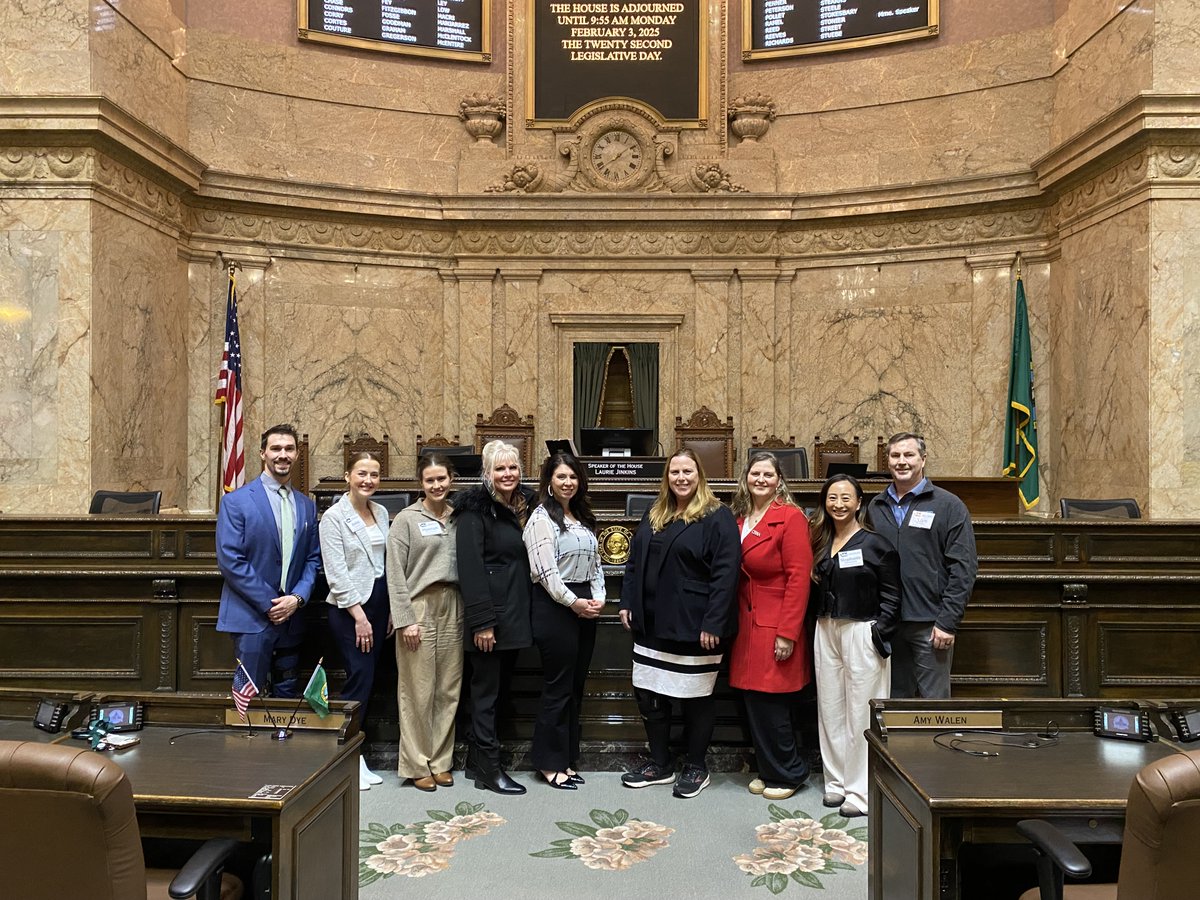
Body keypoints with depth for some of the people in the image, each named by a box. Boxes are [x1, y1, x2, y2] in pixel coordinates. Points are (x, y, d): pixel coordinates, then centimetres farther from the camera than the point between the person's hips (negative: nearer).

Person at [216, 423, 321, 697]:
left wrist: (297, 598, -6)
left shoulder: (307, 506, 11)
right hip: (252, 618, -5)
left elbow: (313, 559, 11)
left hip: (291, 617, 5)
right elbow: (230, 560, -11)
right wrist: (269, 604, -13)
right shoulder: (236, 501, -5)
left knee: (287, 695, 12)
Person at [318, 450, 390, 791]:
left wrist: (390, 610, 7)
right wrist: (358, 615, -14)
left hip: (378, 601, 6)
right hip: (348, 606, -6)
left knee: (365, 678, 9)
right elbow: (336, 573, -12)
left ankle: (356, 758, 19)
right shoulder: (334, 516, -8)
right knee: (360, 677, -8)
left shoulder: (381, 513, 10)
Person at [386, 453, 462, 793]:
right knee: (418, 691, 0)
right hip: (419, 608, -4)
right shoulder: (407, 519, -1)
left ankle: (440, 761, 20)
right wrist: (405, 620, -12)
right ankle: (416, 765, 12)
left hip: (453, 609, 4)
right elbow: (395, 573, -5)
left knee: (449, 689, 8)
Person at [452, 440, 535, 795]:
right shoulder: (476, 510, -11)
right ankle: (489, 769, 11)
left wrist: (525, 611, 11)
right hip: (491, 616, -8)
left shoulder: (521, 508, 13)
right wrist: (482, 621, -20)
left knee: (496, 687, 15)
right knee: (487, 690, 1)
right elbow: (470, 568, -17)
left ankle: (478, 758, 26)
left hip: (515, 615, 8)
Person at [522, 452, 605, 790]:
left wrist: (598, 598, 1)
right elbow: (546, 571, -16)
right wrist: (573, 602, -15)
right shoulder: (542, 517, -9)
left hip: (584, 607, 8)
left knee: (576, 687, 12)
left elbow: (595, 562, 15)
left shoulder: (583, 517, 15)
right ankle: (550, 763, 12)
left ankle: (565, 759, 23)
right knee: (558, 688, -1)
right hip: (555, 607, -8)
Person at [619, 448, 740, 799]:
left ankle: (696, 768, 25)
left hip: (694, 627, -6)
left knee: (696, 698, 7)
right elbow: (634, 562, 16)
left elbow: (726, 574, -15)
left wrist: (713, 624, -19)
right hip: (652, 624, 7)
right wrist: (627, 603, 8)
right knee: (649, 694, 12)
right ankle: (659, 764, 28)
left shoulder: (717, 517, -9)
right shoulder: (654, 514, 11)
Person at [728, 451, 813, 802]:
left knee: (770, 706, -1)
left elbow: (799, 578, -14)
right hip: (747, 624, 6)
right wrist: (734, 622, 8)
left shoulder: (791, 517, -10)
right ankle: (768, 770, 28)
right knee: (754, 703, 11)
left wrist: (787, 633, -17)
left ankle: (790, 774, 18)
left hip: (775, 627, -6)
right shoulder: (739, 518, 10)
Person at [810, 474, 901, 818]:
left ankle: (862, 792, 9)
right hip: (826, 631, 6)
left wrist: (879, 632, -13)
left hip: (862, 632, -6)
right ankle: (837, 782, 24)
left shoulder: (875, 544, -6)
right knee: (830, 709, 11)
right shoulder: (821, 542, 10)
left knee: (861, 713, -1)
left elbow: (891, 596, -6)